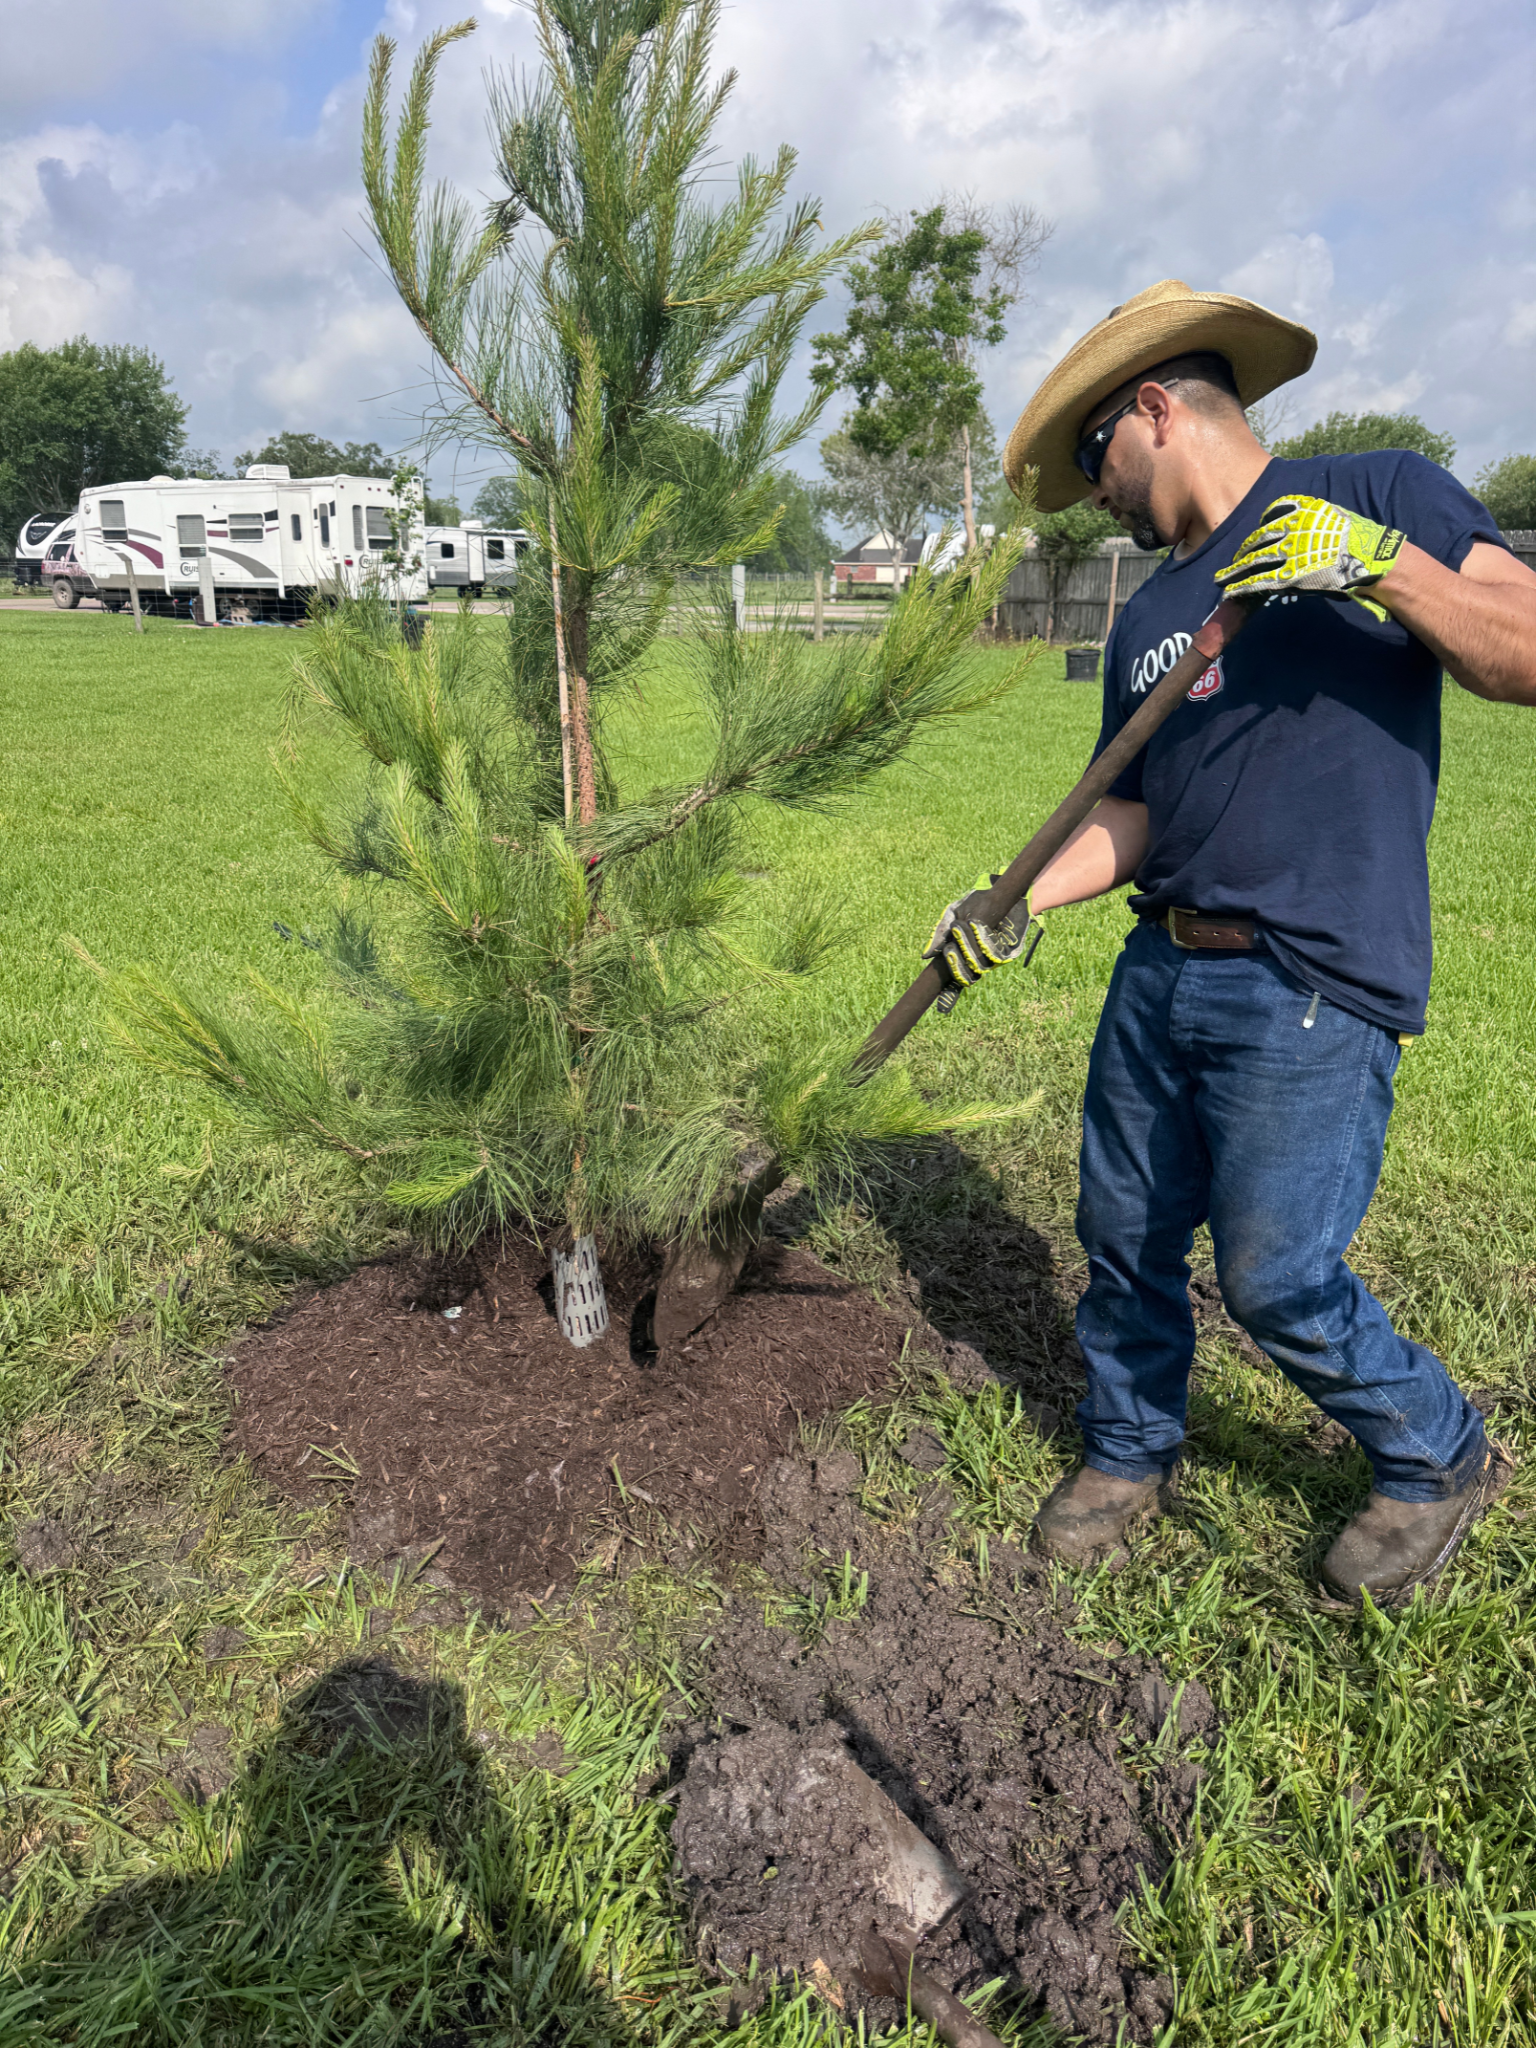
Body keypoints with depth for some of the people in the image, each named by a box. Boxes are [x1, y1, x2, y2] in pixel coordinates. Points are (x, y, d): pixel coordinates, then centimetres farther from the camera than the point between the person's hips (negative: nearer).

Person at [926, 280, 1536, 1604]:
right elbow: (1130, 818, 15)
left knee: (1279, 1277, -3)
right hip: (1161, 972, 7)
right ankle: (1130, 1452, 36)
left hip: (1316, 987, -6)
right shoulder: (1148, 618, 17)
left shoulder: (1377, 493, 1)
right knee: (1125, 1236, 12)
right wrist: (1014, 908, 2)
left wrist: (1378, 561, -21)